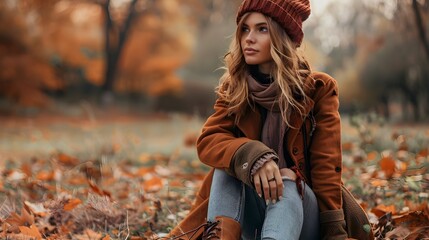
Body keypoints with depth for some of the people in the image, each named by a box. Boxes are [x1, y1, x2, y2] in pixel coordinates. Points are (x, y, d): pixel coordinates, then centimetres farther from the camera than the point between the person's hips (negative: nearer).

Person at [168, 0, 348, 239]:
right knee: (231, 161, -24)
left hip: (302, 209, -2)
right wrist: (251, 155, -34)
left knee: (285, 182, -34)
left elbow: (326, 165, -10)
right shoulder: (234, 88, 2)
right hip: (252, 217, 2)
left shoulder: (318, 88, -4)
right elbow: (209, 141, -13)